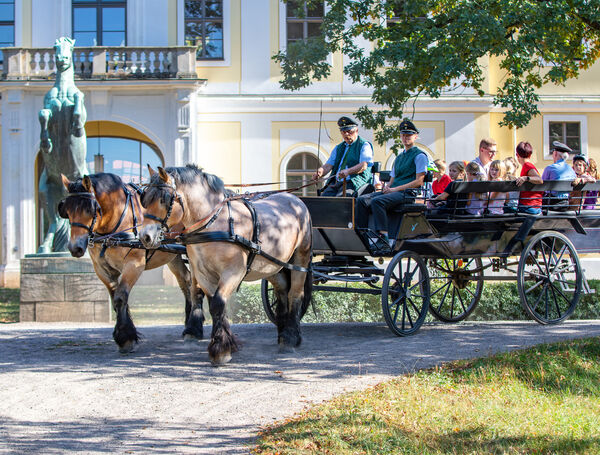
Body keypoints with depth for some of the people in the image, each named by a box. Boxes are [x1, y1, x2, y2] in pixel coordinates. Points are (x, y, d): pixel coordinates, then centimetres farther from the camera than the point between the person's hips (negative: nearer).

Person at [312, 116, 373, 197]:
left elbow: (363, 166, -9)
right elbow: (328, 165, 15)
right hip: (336, 182, 5)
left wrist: (348, 171, -28)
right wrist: (319, 173, -10)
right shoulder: (338, 148, 25)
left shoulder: (364, 145, 6)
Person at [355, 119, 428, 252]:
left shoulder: (420, 155, 3)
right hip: (393, 191, 8)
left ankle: (383, 240, -40)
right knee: (362, 200, -15)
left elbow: (419, 182, -7)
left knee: (377, 201, -34)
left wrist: (396, 189, -13)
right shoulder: (399, 157, 27)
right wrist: (387, 187, 2)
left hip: (408, 193, -8)